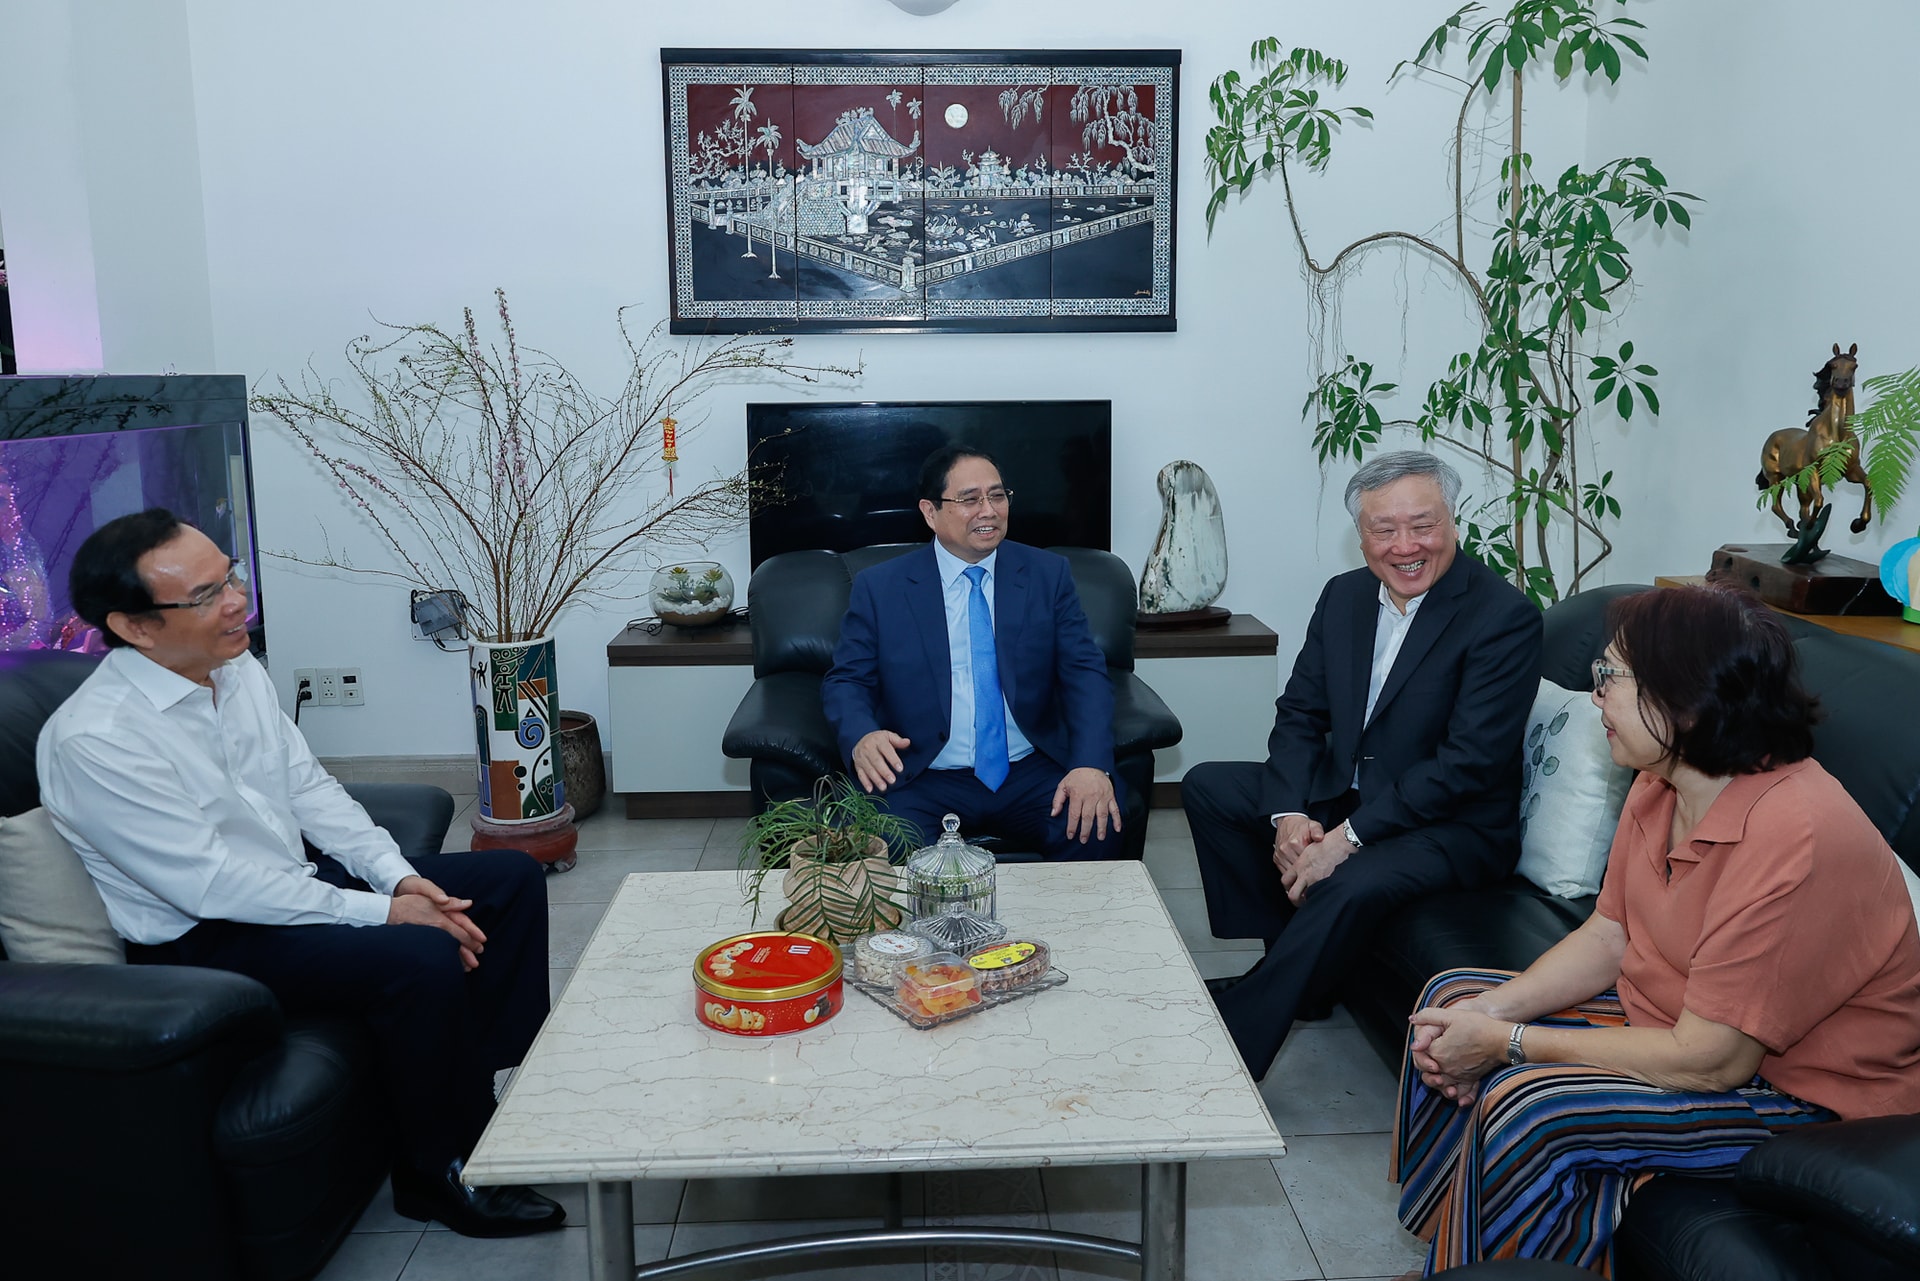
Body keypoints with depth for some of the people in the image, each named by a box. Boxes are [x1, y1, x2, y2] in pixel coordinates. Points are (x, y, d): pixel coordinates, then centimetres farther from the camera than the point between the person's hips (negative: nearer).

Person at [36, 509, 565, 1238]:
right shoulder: (93, 740, -24)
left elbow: (310, 787, 7)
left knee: (511, 878, 2)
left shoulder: (239, 671, 1)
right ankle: (441, 1173, -9)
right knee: (422, 956, -30)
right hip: (199, 942, -8)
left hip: (294, 886, 9)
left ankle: (503, 1077, 12)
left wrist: (398, 876, -7)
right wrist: (380, 912, -24)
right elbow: (212, 885, -26)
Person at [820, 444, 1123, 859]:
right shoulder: (878, 587, 4)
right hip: (922, 781, -1)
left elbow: (1085, 671, 1)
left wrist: (1092, 764, -17)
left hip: (1031, 776, 2)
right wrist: (862, 736, -20)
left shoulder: (1048, 575, 7)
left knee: (1096, 832, -26)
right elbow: (846, 681, 5)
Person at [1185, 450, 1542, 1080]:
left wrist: (1349, 836, -25)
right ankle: (1285, 963, 1)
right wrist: (1290, 814, -14)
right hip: (1339, 793, 7)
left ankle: (1231, 1053, -21)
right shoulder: (1343, 596, 4)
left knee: (1353, 885, -35)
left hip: (1452, 824, -7)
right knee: (1207, 786, -2)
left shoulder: (1506, 616, -17)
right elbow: (1299, 715, 5)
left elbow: (1469, 762, -22)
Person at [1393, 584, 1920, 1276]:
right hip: (1670, 1016, 10)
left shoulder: (1791, 842, -33)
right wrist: (1493, 1012, -12)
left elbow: (1708, 1061, -30)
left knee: (1525, 1109, -28)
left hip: (1800, 1088, -9)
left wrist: (1509, 1043, -23)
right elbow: (1607, 938, 4)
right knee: (1452, 998, 5)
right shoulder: (1661, 784, -4)